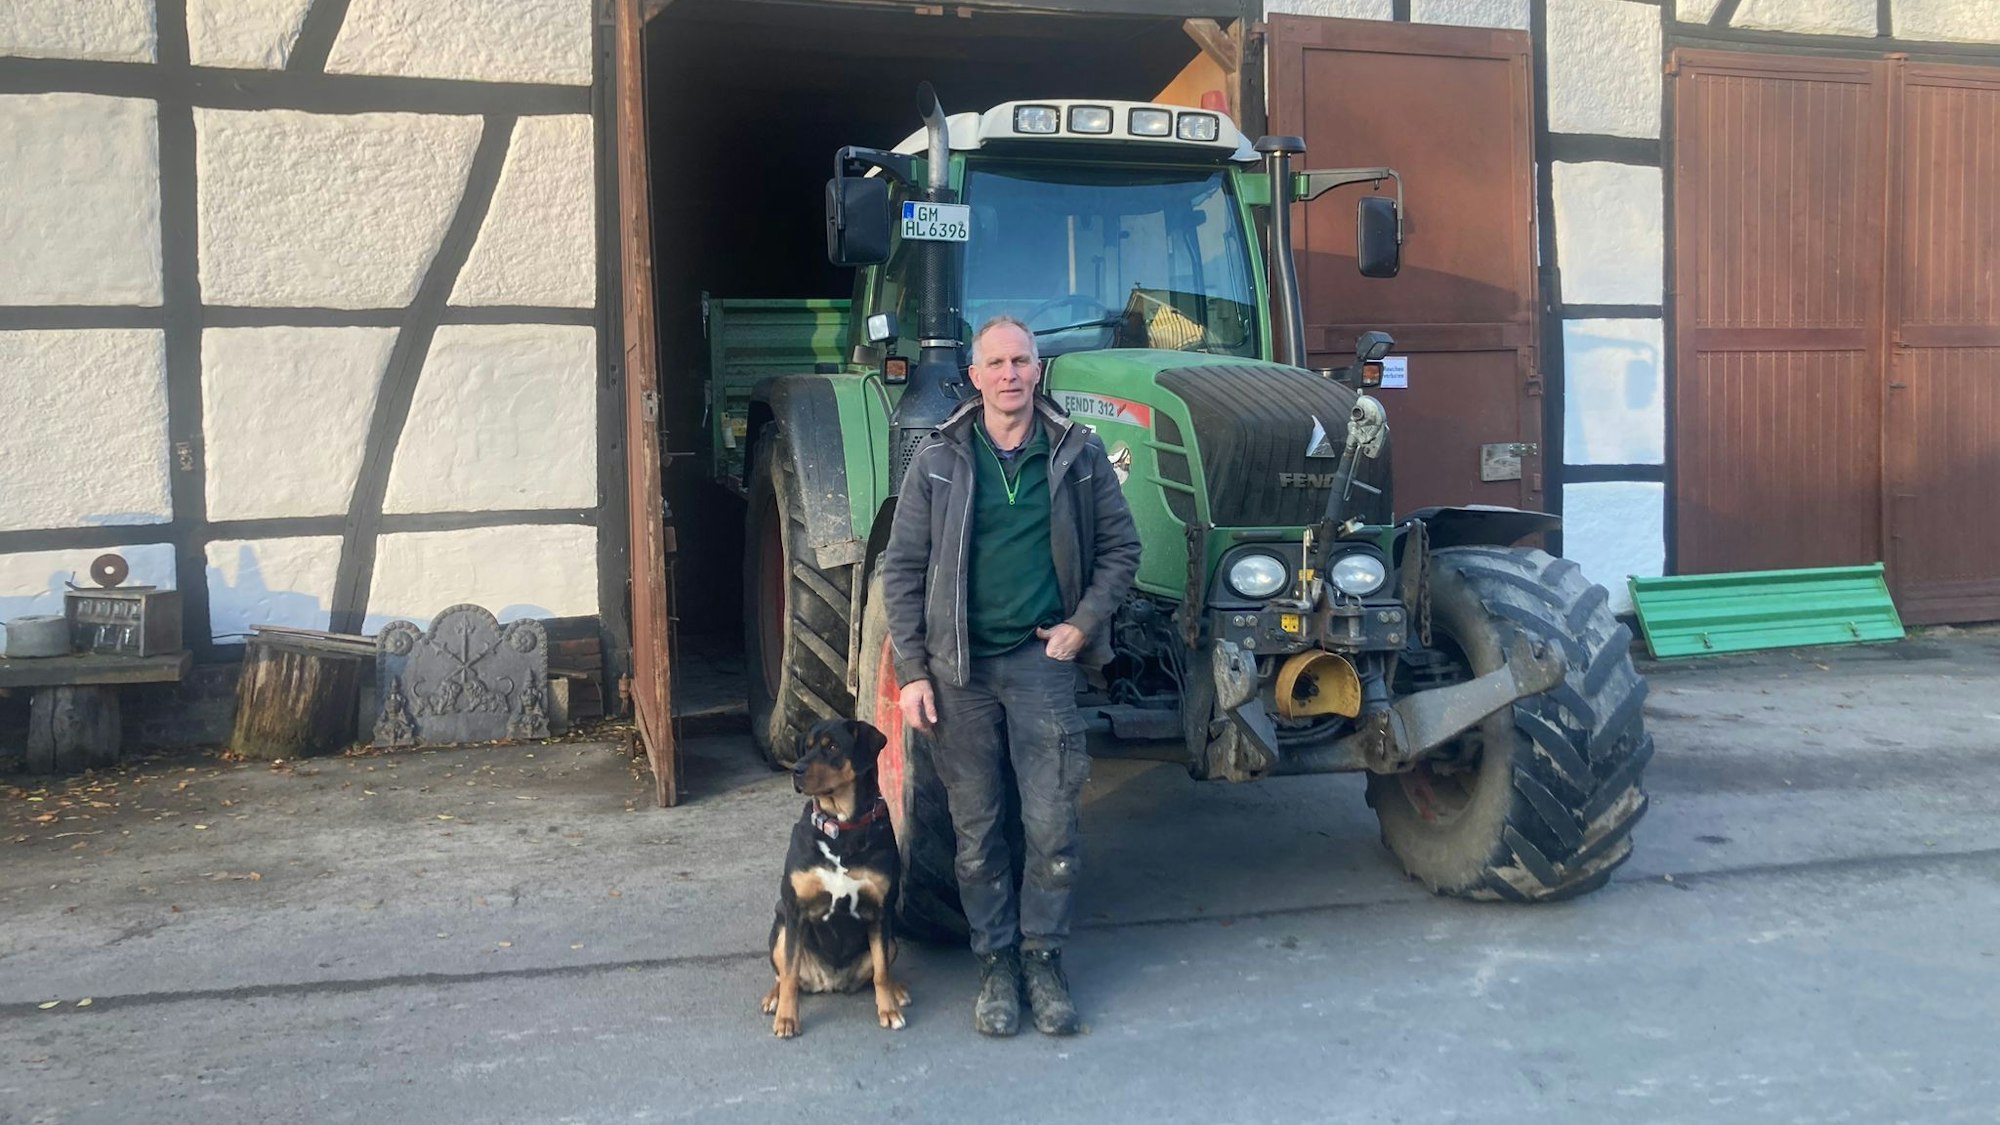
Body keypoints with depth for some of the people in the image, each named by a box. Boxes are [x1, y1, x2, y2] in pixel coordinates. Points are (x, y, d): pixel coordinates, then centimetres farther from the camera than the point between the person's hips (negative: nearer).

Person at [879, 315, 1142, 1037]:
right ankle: (996, 964, 21)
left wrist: (1083, 624, -2)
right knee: (976, 829, 7)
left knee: (1052, 824, -2)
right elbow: (902, 571, 3)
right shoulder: (938, 462, 2)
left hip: (1043, 659, 0)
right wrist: (912, 672, -3)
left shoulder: (1079, 454, 3)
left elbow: (1120, 547, 10)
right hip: (959, 666, 0)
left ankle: (1043, 960, 16)